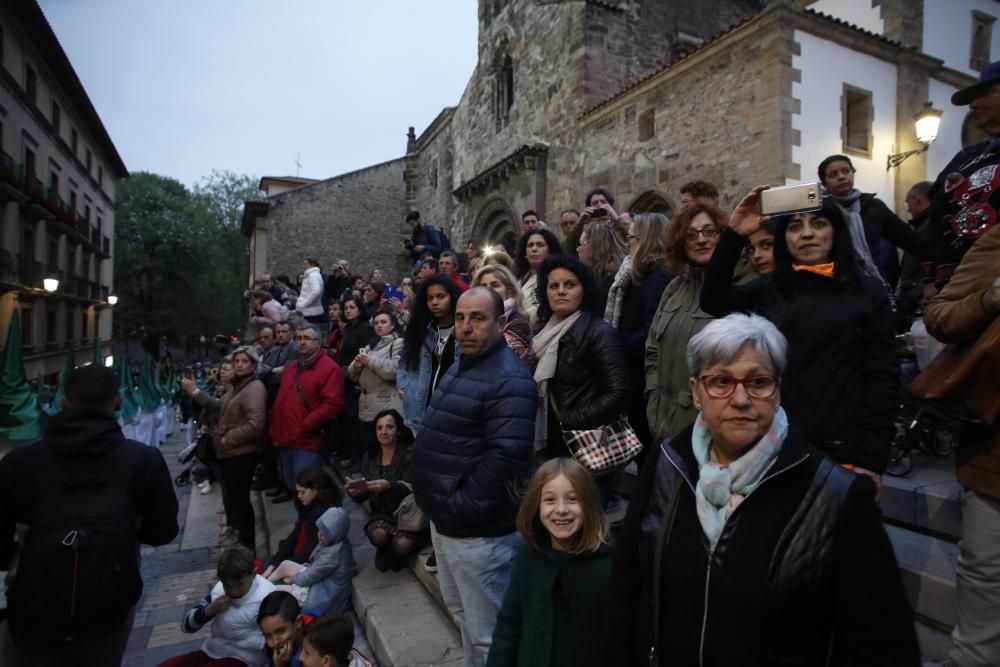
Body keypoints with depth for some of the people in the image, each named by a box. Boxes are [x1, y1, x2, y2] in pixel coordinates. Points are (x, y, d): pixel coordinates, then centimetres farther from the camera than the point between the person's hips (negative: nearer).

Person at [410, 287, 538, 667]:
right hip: (444, 521, 9)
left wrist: (461, 509, -20)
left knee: (487, 633, 9)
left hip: (478, 529, -9)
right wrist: (440, 508, 10)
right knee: (462, 614, 26)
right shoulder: (458, 369, 10)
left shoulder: (510, 379, -21)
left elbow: (506, 458, -28)